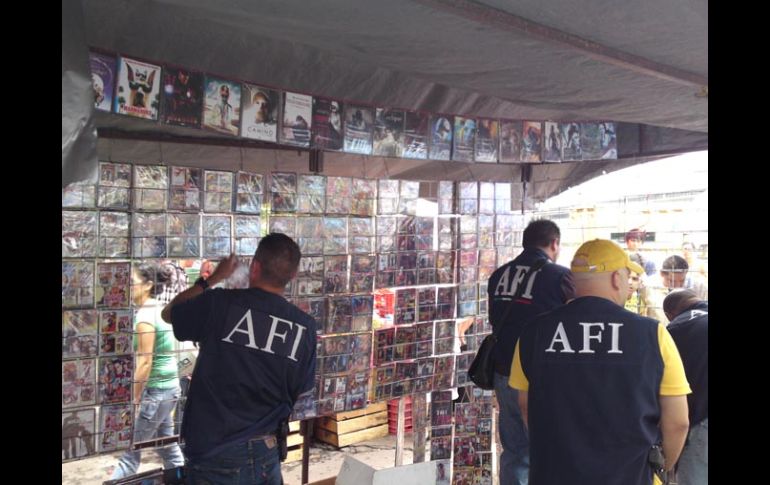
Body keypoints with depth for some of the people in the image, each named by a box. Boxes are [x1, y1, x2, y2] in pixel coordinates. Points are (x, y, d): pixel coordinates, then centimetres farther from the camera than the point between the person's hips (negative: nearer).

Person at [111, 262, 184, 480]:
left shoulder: (144, 316, -17)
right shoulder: (159, 310, 8)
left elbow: (145, 363, -19)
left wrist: (134, 399, -12)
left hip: (155, 390, -9)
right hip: (169, 387, 9)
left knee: (131, 452, 1)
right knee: (167, 445, 17)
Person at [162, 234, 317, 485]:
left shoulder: (220, 303, -15)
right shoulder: (305, 326, -7)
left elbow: (169, 313, 6)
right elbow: (300, 390, 5)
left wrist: (213, 278, 13)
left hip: (213, 454, -2)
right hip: (265, 451, 2)